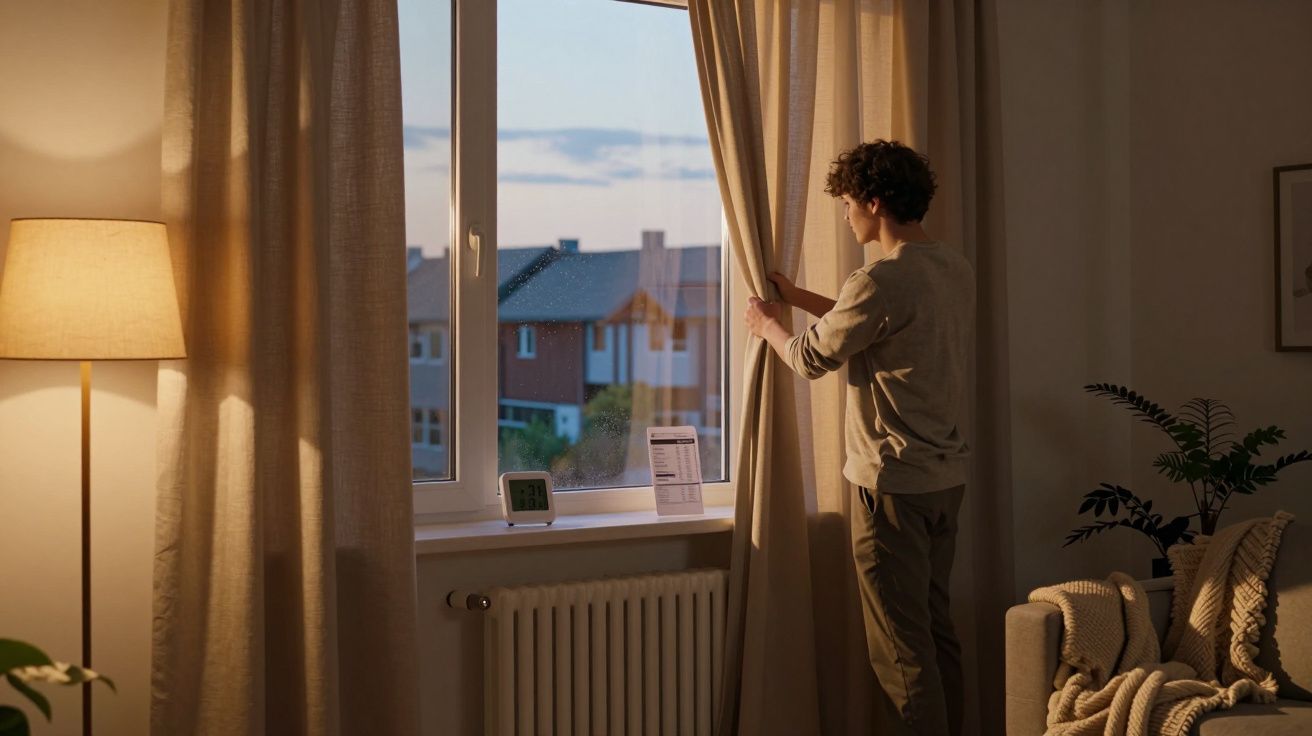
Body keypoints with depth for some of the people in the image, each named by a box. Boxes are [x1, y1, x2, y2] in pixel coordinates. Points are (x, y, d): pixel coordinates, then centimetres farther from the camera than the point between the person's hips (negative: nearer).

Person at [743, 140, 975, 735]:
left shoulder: (880, 282, -21)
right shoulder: (956, 271, 7)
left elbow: (812, 358, -7)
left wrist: (768, 325, 13)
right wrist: (799, 298, 27)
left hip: (893, 485, -9)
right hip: (946, 478, 9)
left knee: (901, 647, 0)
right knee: (935, 626, 18)